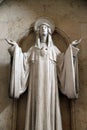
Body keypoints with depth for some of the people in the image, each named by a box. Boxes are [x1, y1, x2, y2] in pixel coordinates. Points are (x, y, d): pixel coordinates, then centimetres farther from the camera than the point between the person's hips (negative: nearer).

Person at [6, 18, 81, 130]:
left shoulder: (54, 49, 20)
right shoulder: (33, 49, 20)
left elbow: (62, 60, 8)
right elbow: (24, 59, 8)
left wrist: (71, 47, 3)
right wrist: (16, 47, 0)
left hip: (50, 83, 0)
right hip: (37, 82, 0)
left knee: (49, 105, -9)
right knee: (38, 107, -10)